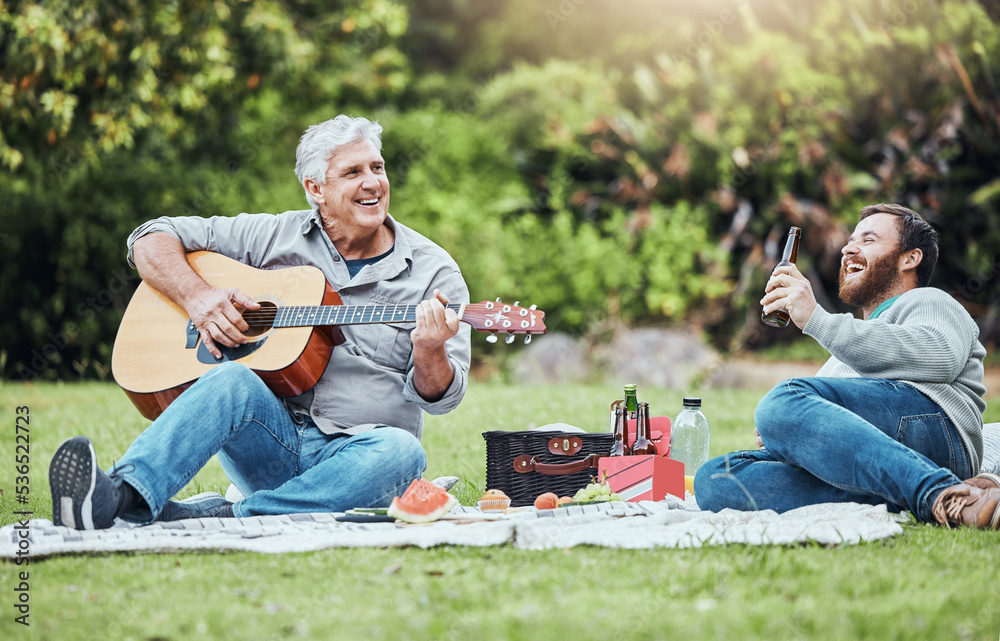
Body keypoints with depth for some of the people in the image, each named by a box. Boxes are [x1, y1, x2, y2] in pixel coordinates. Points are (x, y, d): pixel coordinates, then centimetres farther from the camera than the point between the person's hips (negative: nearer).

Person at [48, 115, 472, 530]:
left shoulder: (432, 272, 5)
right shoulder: (275, 236, 10)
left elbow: (441, 398, -1)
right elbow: (152, 240, 12)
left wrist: (429, 352, -25)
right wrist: (197, 296, -7)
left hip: (353, 455, 0)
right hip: (271, 444, 1)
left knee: (401, 452, -35)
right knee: (232, 380, -31)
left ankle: (219, 518, -41)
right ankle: (118, 495, -54)